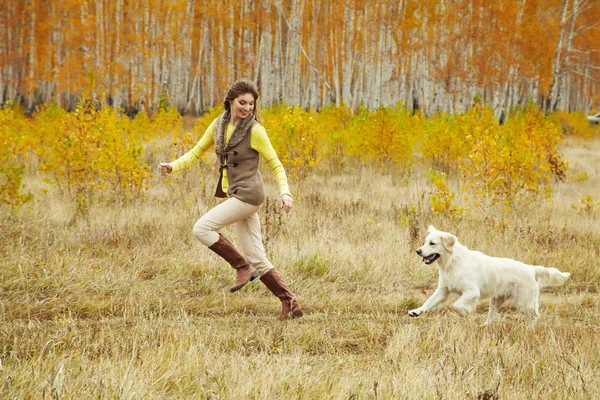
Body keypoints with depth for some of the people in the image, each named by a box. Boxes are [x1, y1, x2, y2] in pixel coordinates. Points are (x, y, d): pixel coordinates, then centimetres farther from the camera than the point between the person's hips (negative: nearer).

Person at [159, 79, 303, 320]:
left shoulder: (255, 130, -8)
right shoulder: (219, 125, 8)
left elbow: (276, 165, -5)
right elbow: (197, 153, 16)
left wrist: (285, 193, -20)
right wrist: (173, 167, -1)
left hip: (247, 194, -7)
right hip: (235, 195, 7)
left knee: (201, 228, -15)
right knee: (257, 260, 6)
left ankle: (242, 267, -5)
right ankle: (290, 303, 9)